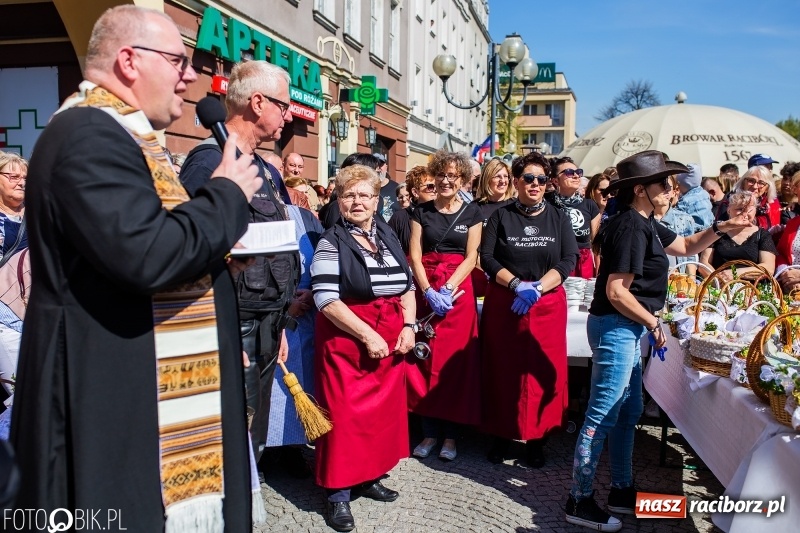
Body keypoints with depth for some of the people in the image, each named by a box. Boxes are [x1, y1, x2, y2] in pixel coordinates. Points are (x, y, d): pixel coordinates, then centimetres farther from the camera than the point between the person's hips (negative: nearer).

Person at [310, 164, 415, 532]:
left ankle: (369, 478, 28)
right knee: (346, 414, -2)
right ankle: (338, 493, 11)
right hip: (347, 341, -6)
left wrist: (408, 327, -1)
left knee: (384, 409, 12)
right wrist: (367, 335, -19)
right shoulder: (331, 243, -7)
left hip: (391, 341, 6)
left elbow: (407, 287, 14)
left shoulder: (389, 238, 11)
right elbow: (326, 300, -15)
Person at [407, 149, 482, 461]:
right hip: (425, 291, 1)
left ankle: (450, 434, 11)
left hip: (458, 292, -1)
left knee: (455, 362, 0)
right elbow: (414, 256, 1)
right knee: (425, 359, 0)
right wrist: (429, 292, -13)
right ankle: (429, 432, 12)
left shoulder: (472, 213, 6)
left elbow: (471, 258, -1)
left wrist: (448, 290, -13)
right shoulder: (421, 211, 8)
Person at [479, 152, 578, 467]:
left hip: (548, 305, 1)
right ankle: (502, 434, 17)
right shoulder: (501, 216, 4)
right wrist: (517, 284, -18)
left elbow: (569, 260, -3)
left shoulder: (559, 218, 7)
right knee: (503, 369, 3)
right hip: (503, 303, -1)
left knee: (543, 370, 3)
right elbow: (487, 258, -4)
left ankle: (536, 438, 16)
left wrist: (537, 289, -16)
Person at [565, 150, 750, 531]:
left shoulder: (645, 225, 13)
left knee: (629, 413, 18)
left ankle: (622, 491, 32)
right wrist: (653, 323, -12)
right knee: (602, 416, -3)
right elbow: (617, 291, -23)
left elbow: (686, 247, 27)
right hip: (615, 328, -11)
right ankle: (580, 501, 9)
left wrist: (719, 228, 10)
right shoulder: (631, 227, -18)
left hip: (627, 330, 11)